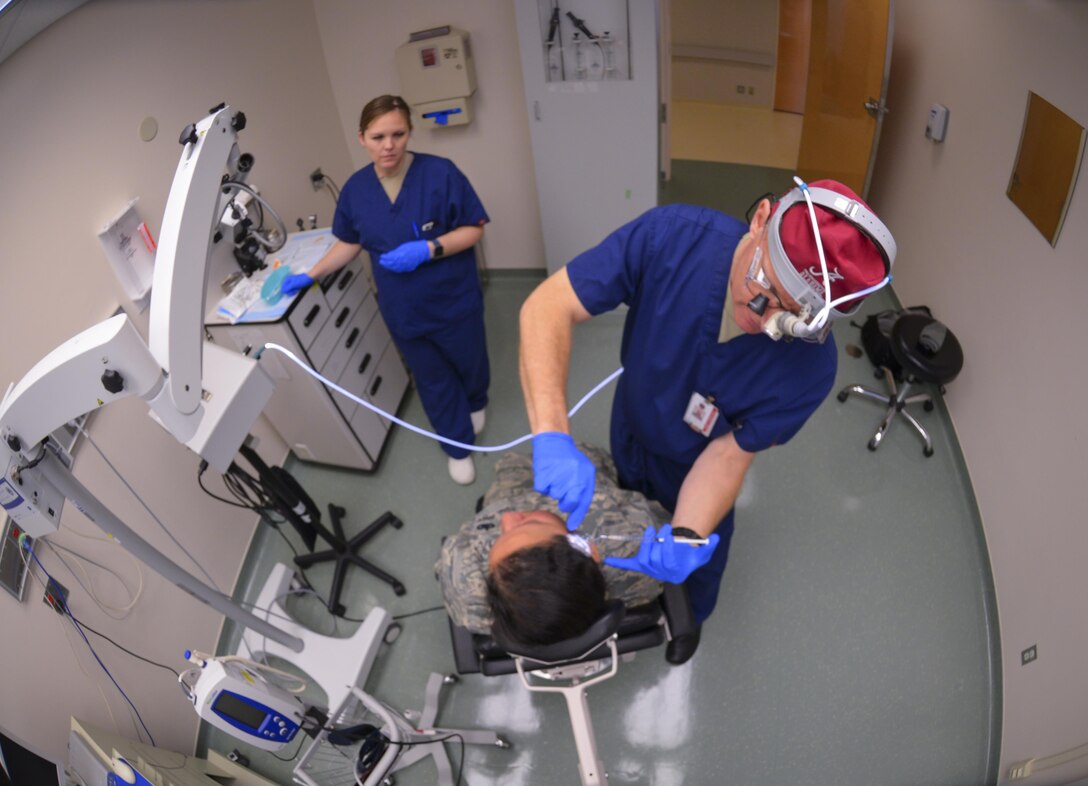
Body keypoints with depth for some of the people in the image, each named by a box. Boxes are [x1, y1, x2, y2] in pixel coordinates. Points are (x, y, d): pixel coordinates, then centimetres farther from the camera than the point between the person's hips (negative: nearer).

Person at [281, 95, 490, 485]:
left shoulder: (440, 173, -21)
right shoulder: (355, 188, -7)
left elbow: (473, 229, -16)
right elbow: (349, 243, 7)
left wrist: (427, 250, -29)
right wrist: (310, 275, 1)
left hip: (454, 302, -2)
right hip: (402, 310, 3)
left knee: (469, 362, 23)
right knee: (432, 379, 18)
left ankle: (476, 402, 59)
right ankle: (458, 446, 39)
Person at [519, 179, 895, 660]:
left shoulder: (811, 364, -37)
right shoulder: (671, 237, -40)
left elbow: (730, 453, -27)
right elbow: (548, 306, -40)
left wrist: (686, 538, -44)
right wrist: (552, 437, -52)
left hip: (695, 461, -1)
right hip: (630, 426, 2)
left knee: (703, 548, 27)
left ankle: (690, 615, 64)